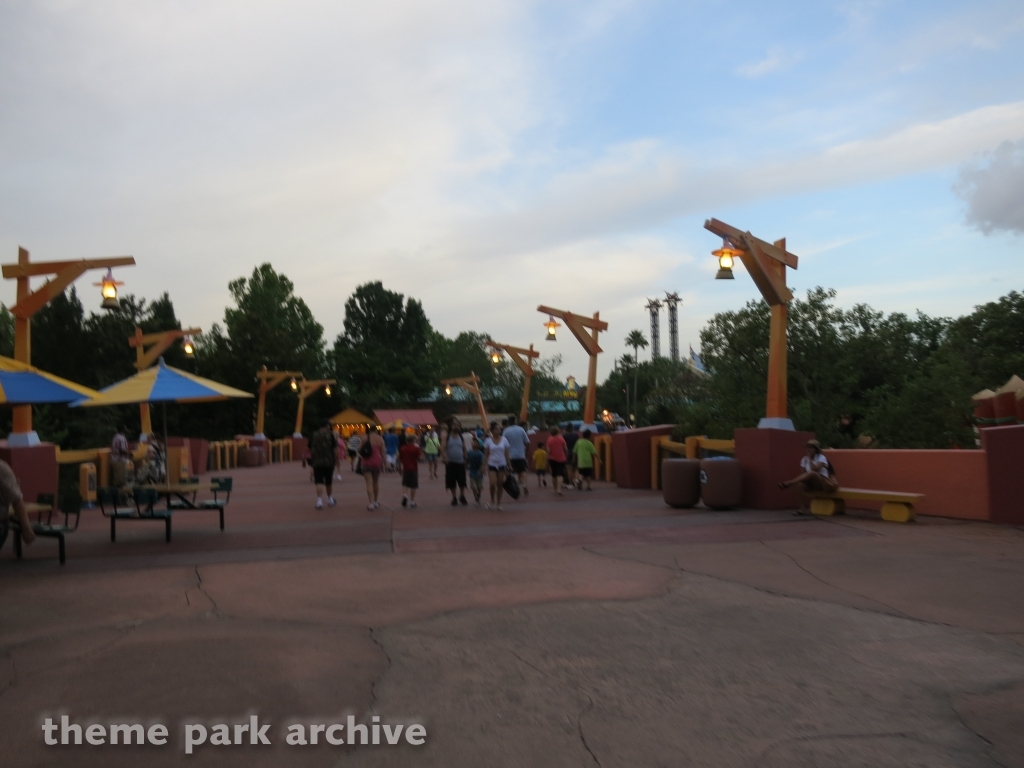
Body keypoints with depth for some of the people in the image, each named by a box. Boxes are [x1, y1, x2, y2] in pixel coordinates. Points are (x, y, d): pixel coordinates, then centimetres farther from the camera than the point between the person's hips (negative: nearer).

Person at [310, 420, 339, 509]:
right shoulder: (330, 435, -4)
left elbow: (310, 450, 10)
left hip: (317, 462, 1)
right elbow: (335, 449, -8)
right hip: (329, 461, 0)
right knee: (329, 481, 14)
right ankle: (330, 499, 27)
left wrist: (312, 458, 24)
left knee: (319, 481, -3)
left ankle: (319, 500, -18)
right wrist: (336, 459, 2)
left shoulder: (314, 435, 4)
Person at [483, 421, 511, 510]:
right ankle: (492, 501, 11)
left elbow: (506, 454, 3)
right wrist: (485, 465, -6)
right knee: (493, 484, -13)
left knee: (500, 484, 3)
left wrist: (509, 466, 0)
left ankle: (498, 503, 16)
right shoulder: (488, 441, -2)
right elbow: (486, 455, 1)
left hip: (502, 464, 1)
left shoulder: (504, 440, 1)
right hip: (492, 465, -1)